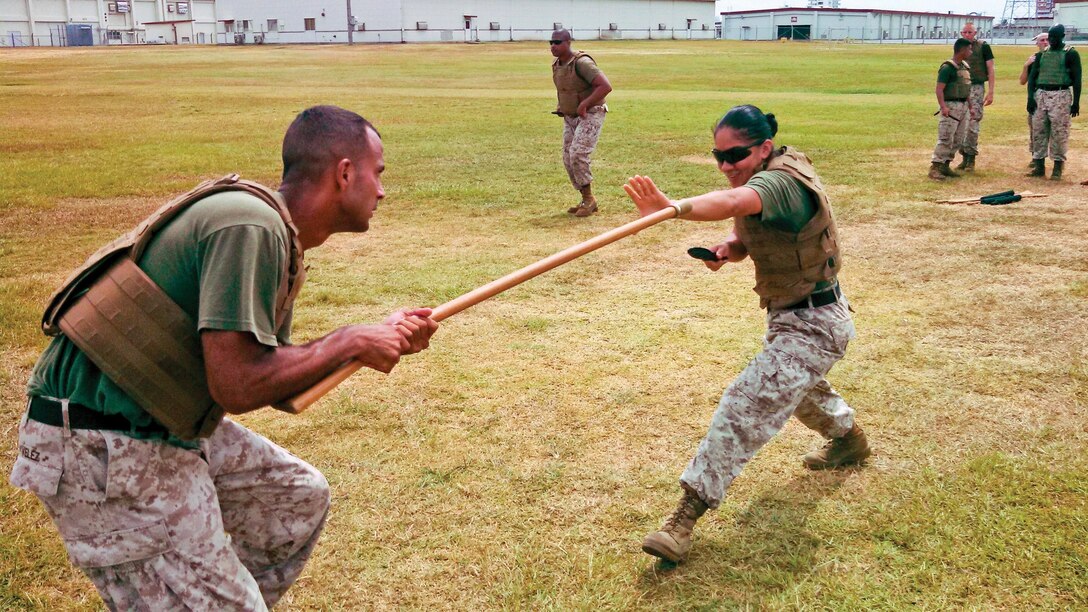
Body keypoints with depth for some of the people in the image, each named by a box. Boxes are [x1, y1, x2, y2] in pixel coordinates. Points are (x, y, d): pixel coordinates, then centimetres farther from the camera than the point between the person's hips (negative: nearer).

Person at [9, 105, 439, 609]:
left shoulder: (277, 235, 10)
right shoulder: (251, 226, -21)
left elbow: (277, 378, 12)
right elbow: (237, 387, -25)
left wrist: (382, 338, 6)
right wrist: (350, 342, -14)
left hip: (167, 429, 10)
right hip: (103, 451, -10)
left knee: (299, 495, 19)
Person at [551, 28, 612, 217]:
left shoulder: (581, 63, -21)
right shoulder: (556, 65, 5)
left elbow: (606, 86, -29)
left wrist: (584, 104, -27)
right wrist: (561, 106, 9)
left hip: (590, 115, -9)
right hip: (570, 117, 9)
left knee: (577, 153, -21)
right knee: (568, 159, 5)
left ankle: (589, 199, -5)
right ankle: (587, 201, 17)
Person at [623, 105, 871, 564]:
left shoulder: (781, 182, -30)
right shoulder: (763, 178, 1)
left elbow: (733, 203, -52)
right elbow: (749, 238, 9)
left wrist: (672, 208, -70)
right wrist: (727, 248, -16)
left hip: (814, 326, -11)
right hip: (790, 316, 11)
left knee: (748, 405, -20)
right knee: (795, 386, 34)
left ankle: (686, 514, -19)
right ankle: (847, 438, 61)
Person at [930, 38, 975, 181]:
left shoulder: (965, 67, 15)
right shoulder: (947, 67, -12)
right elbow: (939, 89, -18)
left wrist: (970, 107, 21)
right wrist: (943, 107, -30)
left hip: (963, 107, 9)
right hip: (951, 106, -9)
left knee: (957, 140, 10)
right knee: (945, 139, -12)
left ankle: (945, 166, 17)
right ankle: (935, 167, -11)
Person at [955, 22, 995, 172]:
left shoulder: (983, 47, -2)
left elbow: (990, 70, -2)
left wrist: (990, 92, -9)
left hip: (977, 88, -5)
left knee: (973, 125, -8)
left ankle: (971, 158, -2)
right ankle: (964, 157, 12)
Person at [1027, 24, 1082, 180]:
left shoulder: (1071, 54, 0)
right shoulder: (1041, 54, 13)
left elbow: (1077, 79, -2)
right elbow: (1032, 76, 11)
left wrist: (1076, 102, -9)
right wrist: (1030, 97, -3)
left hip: (1061, 96, -5)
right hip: (1040, 94, 5)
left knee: (1059, 132, -6)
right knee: (1038, 131, 5)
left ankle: (1057, 167, -2)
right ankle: (1039, 166, 12)